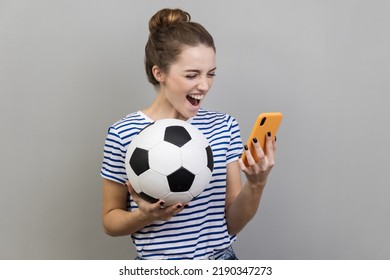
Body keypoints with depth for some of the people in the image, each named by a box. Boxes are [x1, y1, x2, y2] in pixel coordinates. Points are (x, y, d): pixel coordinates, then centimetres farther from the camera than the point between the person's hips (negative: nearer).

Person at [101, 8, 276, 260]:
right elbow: (111, 220, -3)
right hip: (159, 266, -2)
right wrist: (144, 215, -21)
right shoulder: (124, 134, -12)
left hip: (222, 259, 3)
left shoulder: (225, 126, -4)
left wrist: (256, 184, -19)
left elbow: (233, 224, -3)